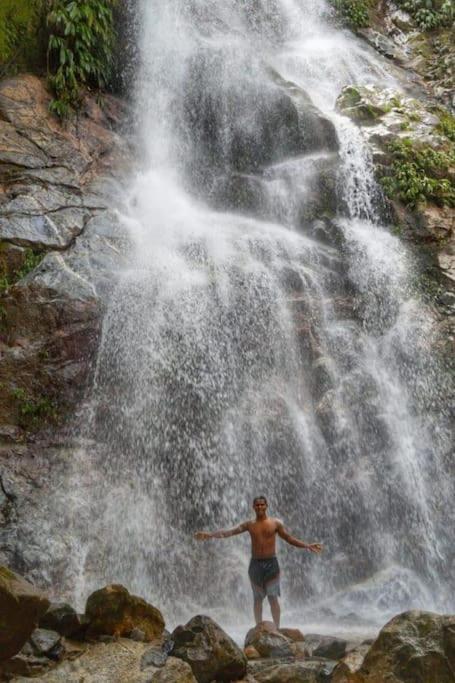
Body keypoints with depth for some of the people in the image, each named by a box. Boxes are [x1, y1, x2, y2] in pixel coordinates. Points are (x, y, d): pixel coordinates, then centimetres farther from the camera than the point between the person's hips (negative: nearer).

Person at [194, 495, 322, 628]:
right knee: (257, 599, 7)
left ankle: (277, 628, 2)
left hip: (271, 563, -2)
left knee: (273, 598, -4)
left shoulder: (275, 523, 1)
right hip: (255, 564, 2)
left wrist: (307, 546, -8)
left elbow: (289, 539, 3)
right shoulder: (249, 525, 4)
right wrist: (210, 534, -14)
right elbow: (229, 532, -2)